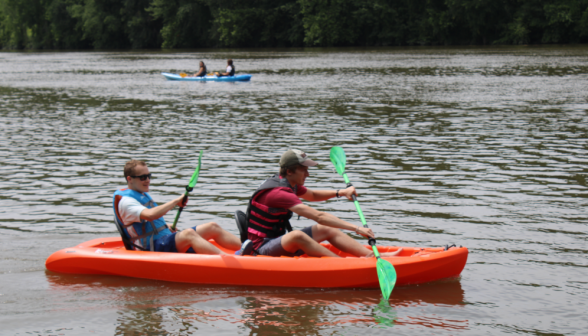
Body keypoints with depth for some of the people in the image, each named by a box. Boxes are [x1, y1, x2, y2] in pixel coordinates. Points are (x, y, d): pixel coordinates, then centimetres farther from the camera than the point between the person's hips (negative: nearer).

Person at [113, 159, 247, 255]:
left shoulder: (143, 194, 22)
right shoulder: (125, 201, -12)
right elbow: (149, 215, -30)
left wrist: (165, 226, 14)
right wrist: (175, 202, -22)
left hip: (168, 239, 11)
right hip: (151, 248, -11)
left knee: (212, 227, 0)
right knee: (188, 234, -36)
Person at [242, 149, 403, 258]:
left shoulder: (290, 184, 7)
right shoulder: (279, 193, -25)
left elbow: (313, 195, 27)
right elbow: (319, 217, -31)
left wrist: (340, 192, 9)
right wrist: (356, 229, -32)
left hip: (278, 242, 10)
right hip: (262, 248, -10)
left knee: (327, 230, 5)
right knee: (297, 235, -39)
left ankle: (373, 255, -6)